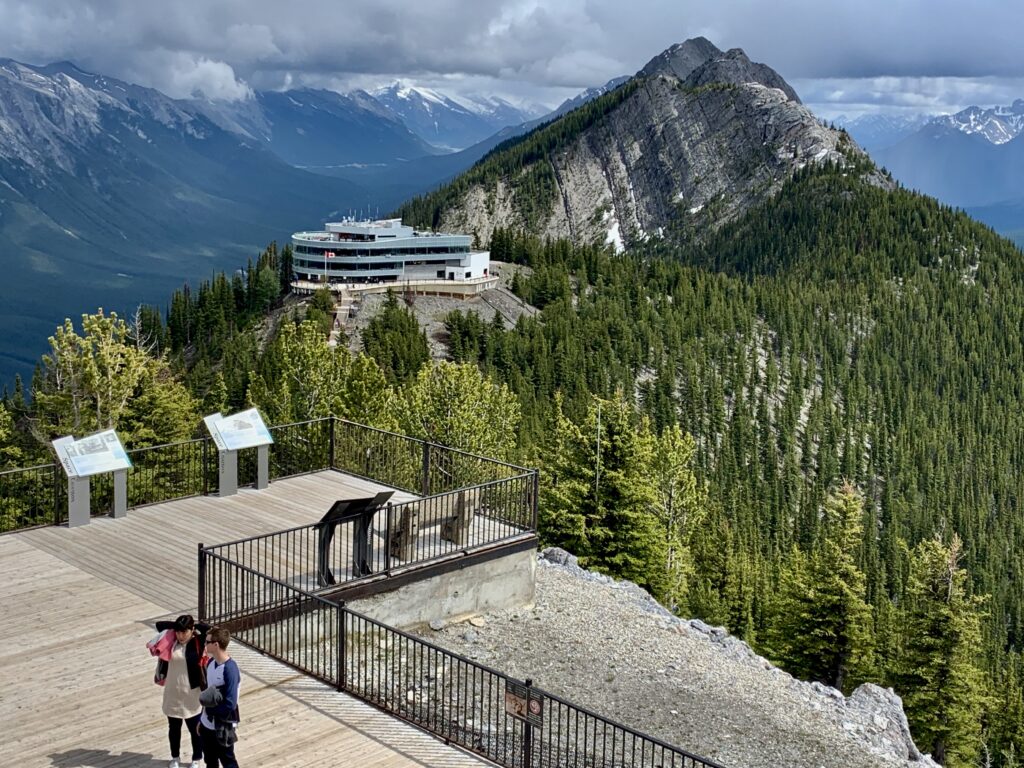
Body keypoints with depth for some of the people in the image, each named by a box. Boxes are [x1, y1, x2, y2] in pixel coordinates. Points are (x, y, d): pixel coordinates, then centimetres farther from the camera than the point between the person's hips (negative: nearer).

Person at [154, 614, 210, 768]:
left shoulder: (198, 643, -14)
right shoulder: (171, 641, -5)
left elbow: (209, 630, -29)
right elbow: (159, 625, 0)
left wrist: (194, 625, -14)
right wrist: (176, 626, -7)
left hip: (192, 695, -3)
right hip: (172, 694, 3)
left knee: (195, 729, 12)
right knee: (173, 728, 20)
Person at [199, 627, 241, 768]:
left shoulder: (230, 669, -25)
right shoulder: (211, 663, 0)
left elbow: (230, 704, -26)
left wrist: (208, 709, -12)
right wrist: (202, 719, 14)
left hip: (223, 727, -8)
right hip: (207, 724, 8)